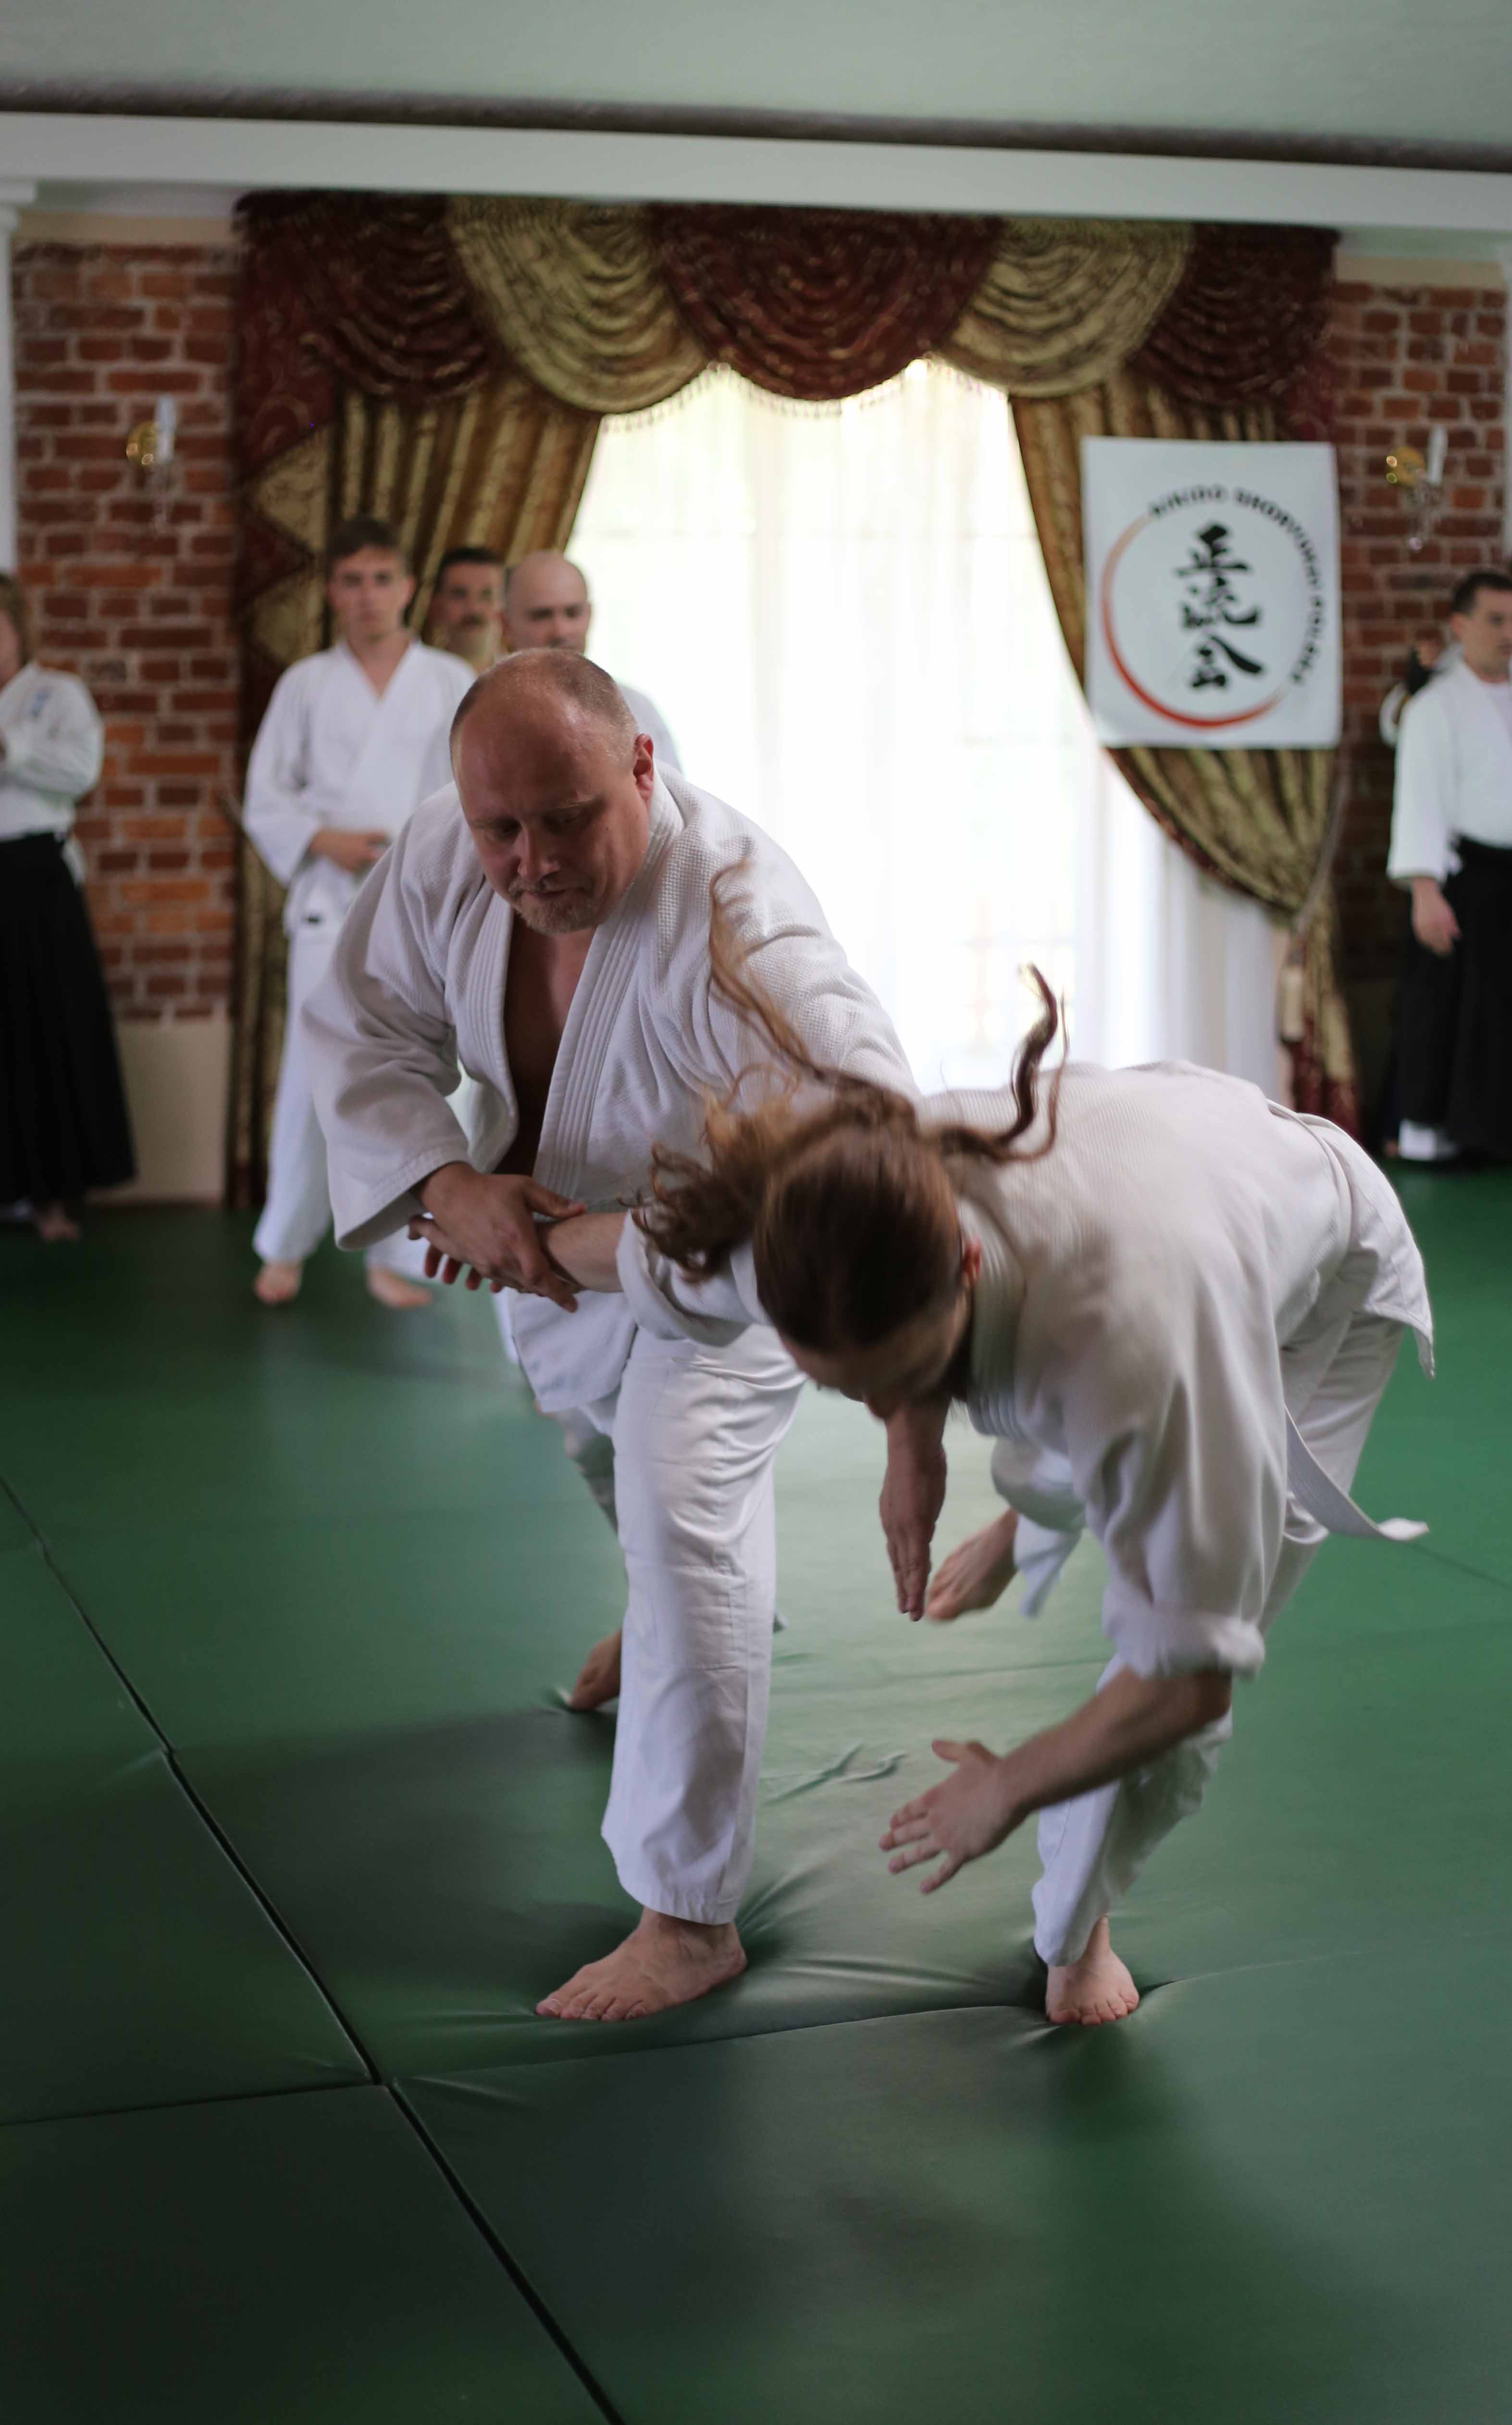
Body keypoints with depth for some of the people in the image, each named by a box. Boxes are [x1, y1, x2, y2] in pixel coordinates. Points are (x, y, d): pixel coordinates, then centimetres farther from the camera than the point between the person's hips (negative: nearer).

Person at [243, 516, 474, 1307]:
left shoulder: (451, 683, 5)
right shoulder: (305, 684, 7)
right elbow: (265, 797, 7)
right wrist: (324, 841, -9)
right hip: (331, 905, 0)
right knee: (312, 1077, -3)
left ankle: (393, 1254, 9)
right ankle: (285, 1246, 13)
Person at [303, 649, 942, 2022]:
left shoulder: (731, 919, -43)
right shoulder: (443, 858, -24)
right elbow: (366, 1032, -13)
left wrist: (915, 1434, -59)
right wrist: (450, 1186, -35)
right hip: (551, 1236, 7)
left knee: (690, 1522, -20)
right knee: (597, 1434, 31)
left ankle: (690, 1919, -8)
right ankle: (671, 1616, 66)